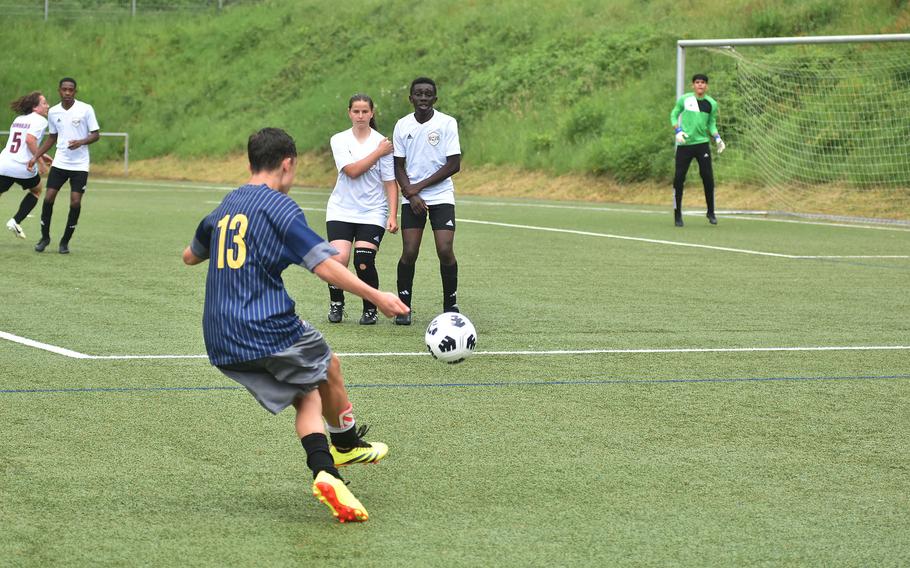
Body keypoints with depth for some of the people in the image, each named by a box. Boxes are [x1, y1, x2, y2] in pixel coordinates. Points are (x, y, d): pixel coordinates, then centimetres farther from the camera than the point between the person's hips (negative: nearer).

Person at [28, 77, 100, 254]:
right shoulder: (53, 112, 5)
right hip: (59, 163, 3)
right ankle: (45, 237, 13)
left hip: (80, 165, -3)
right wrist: (35, 157, 10)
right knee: (48, 198, -5)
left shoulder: (86, 109, -7)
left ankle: (65, 241, 7)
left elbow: (96, 135, -5)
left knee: (75, 202, -8)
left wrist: (81, 142, -23)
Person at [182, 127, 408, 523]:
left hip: (222, 345, 6)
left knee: (306, 395, 13)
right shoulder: (278, 207, -8)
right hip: (270, 331, -6)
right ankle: (347, 446, 41)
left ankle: (325, 470, -10)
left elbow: (190, 256, 32)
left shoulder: (224, 207, 14)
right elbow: (324, 267, -17)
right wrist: (376, 297, -12)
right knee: (329, 370, 22)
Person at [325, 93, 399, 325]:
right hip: (341, 210, 1)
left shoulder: (382, 142, -2)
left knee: (364, 263, -14)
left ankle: (370, 309, 9)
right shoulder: (339, 140, 1)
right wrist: (378, 153, -12)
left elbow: (390, 183, -2)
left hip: (372, 213, -1)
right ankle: (336, 304, 9)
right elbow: (352, 171, -13)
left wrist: (393, 216, -11)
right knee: (339, 259, -16)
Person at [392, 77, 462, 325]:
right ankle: (404, 307, 6)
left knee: (445, 251, -12)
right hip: (412, 198, 2)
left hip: (441, 196, -2)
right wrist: (411, 195, -10)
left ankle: (450, 305, 4)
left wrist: (419, 186, -10)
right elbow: (399, 167, 6)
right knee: (409, 252, -8)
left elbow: (454, 165, -7)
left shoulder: (447, 123, -4)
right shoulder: (403, 126, 3)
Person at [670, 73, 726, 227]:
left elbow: (711, 123, 16)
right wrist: (678, 130, -7)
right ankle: (677, 214, 8)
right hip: (684, 144, -1)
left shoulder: (711, 103, 6)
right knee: (679, 178, -5)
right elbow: (674, 114, 10)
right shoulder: (684, 99, 1)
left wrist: (717, 138, 0)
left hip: (702, 143, 1)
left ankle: (711, 213, 11)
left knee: (708, 177, -6)